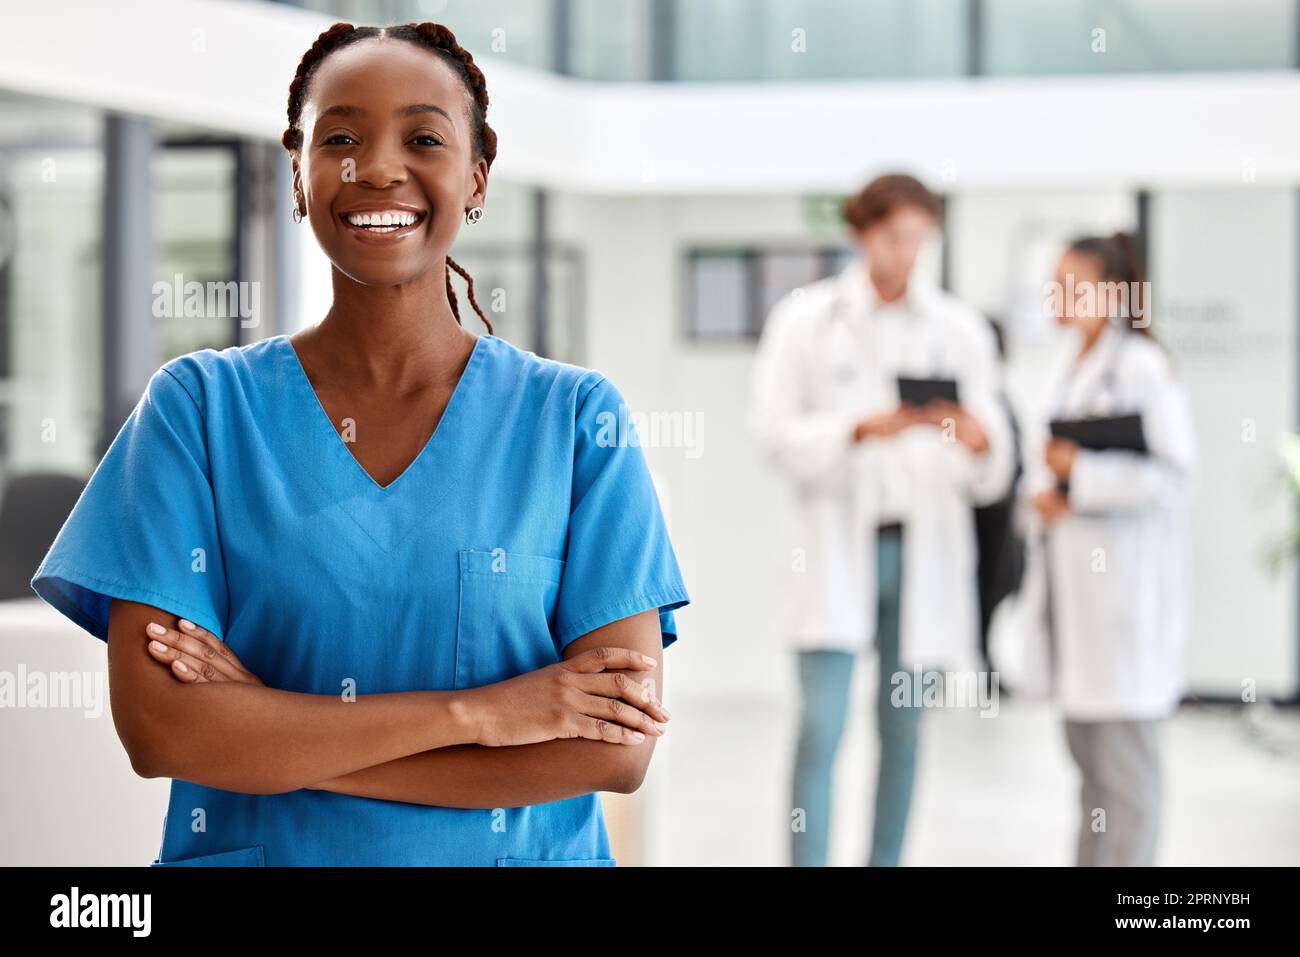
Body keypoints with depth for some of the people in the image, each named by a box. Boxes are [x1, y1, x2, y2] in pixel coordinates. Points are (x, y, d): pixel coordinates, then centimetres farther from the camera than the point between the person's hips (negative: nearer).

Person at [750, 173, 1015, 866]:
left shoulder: (958, 329, 7)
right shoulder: (804, 318, 1)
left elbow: (990, 474, 4)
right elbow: (773, 432, -5)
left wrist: (979, 444, -19)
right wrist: (861, 430, -20)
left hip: (924, 544, 3)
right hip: (836, 544, -2)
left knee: (903, 727, 6)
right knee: (821, 729, -10)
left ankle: (885, 860, 15)